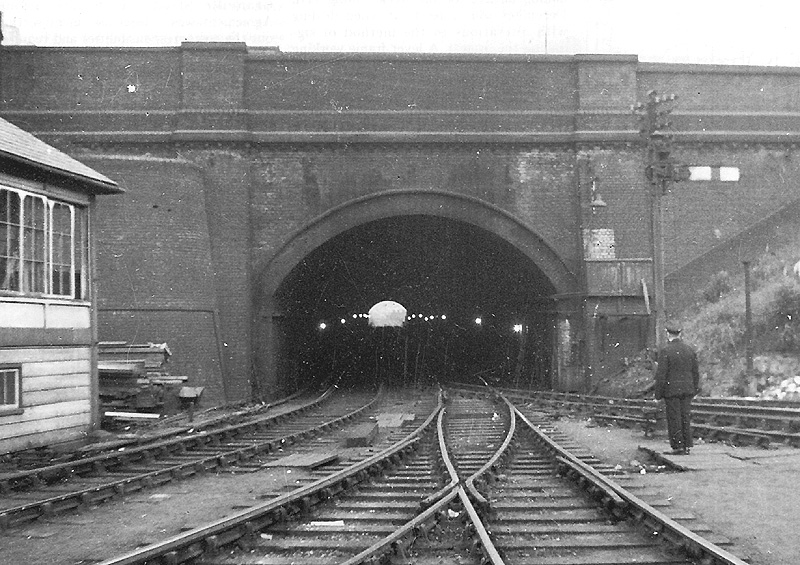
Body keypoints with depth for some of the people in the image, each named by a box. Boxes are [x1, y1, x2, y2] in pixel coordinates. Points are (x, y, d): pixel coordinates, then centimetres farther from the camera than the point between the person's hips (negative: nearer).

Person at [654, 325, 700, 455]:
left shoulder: (664, 351, -11)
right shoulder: (690, 350, 6)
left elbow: (661, 374, -13)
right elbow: (696, 372, 10)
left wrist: (658, 392, -6)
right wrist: (694, 389, 19)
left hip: (671, 390, -5)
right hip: (687, 390, 5)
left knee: (674, 419, -1)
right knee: (685, 417, 9)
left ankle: (678, 447, -2)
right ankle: (687, 446, 10)